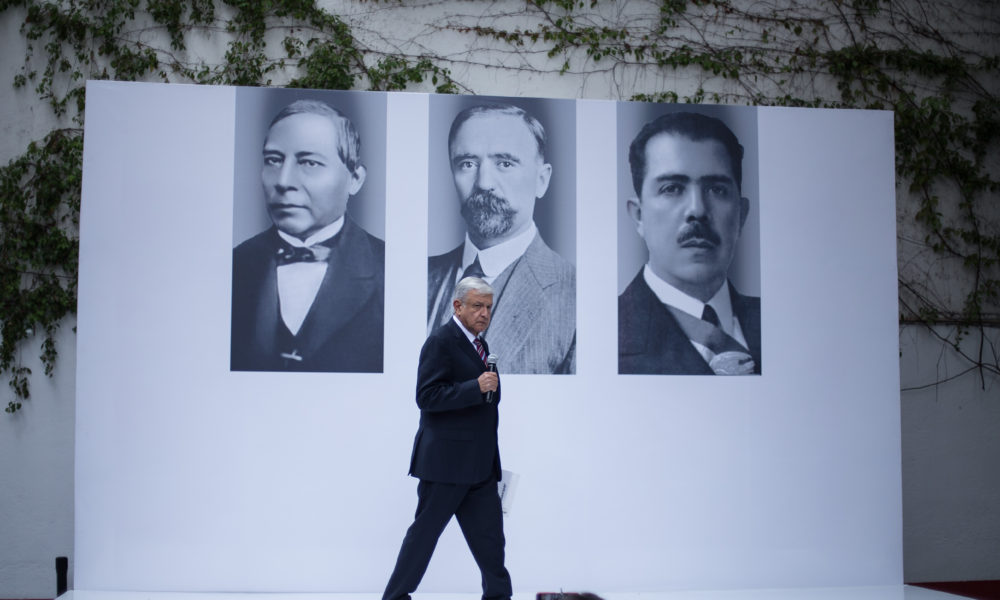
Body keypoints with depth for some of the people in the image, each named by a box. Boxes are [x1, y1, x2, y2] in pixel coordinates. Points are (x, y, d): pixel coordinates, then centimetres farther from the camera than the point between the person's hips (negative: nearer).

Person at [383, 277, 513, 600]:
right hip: (446, 461, -8)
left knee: (489, 534, 9)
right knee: (425, 531, 1)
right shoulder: (440, 342, -11)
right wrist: (476, 387, -26)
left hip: (480, 464, 8)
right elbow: (428, 396, -20)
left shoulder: (479, 343, 17)